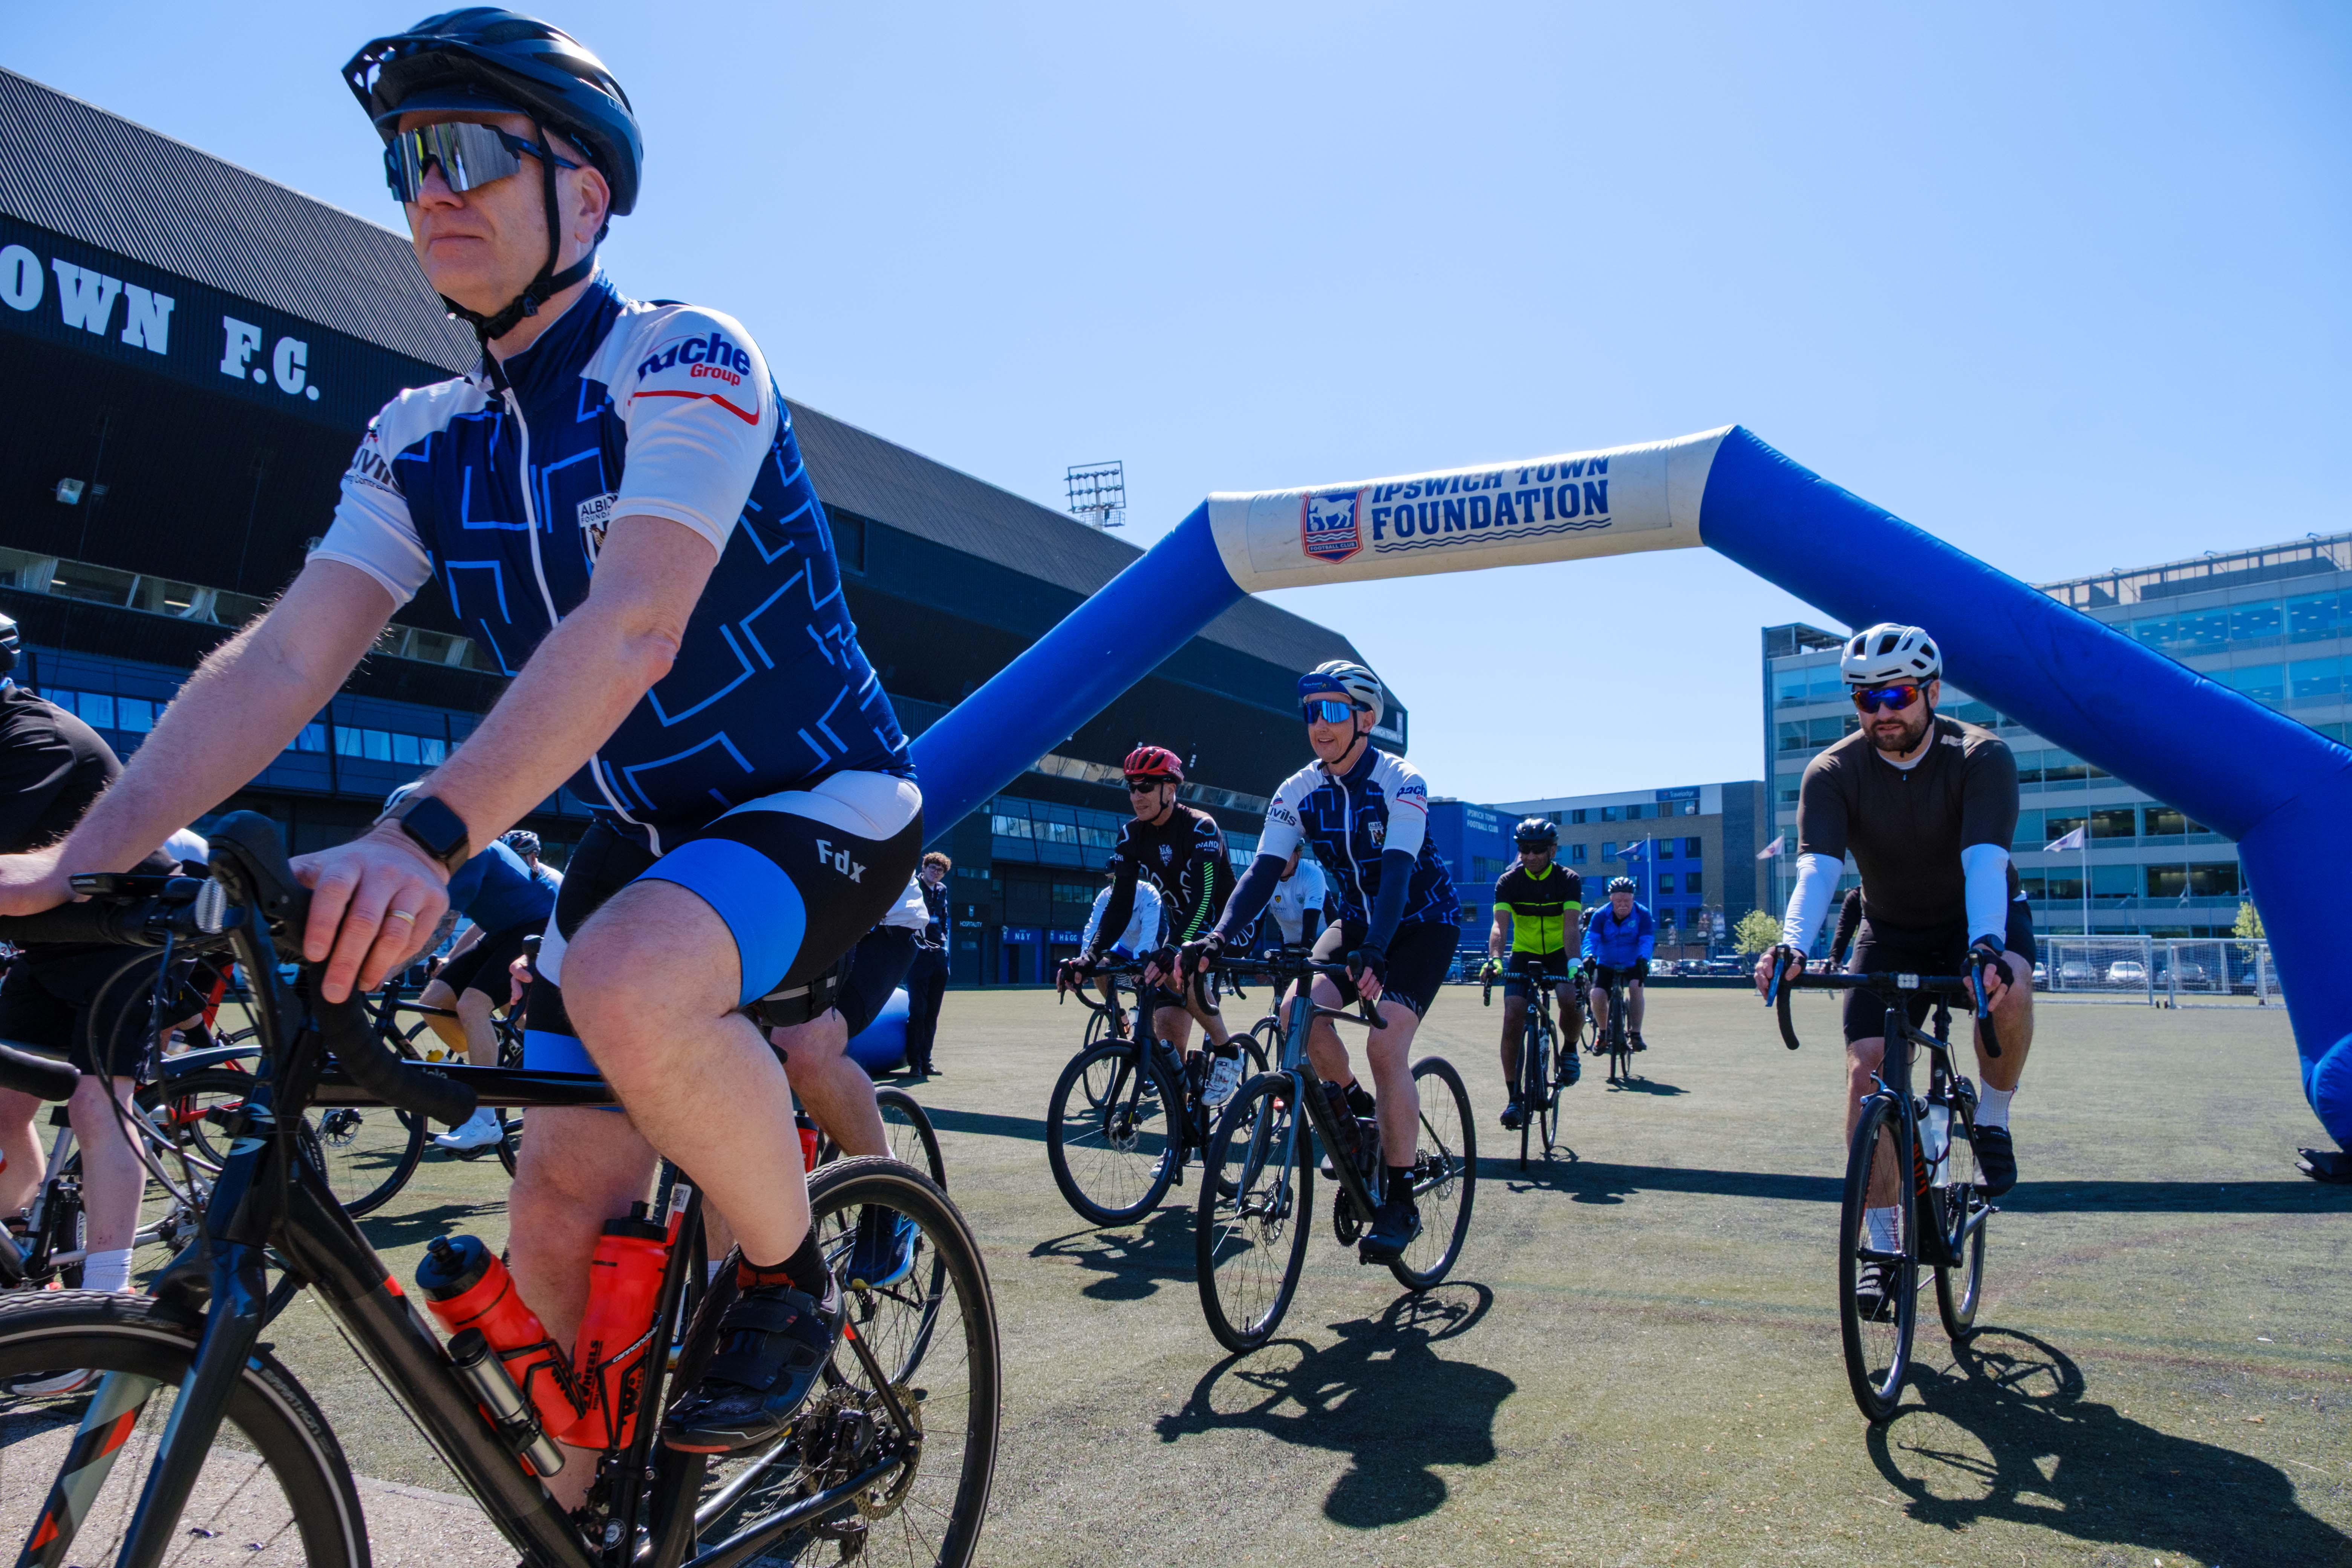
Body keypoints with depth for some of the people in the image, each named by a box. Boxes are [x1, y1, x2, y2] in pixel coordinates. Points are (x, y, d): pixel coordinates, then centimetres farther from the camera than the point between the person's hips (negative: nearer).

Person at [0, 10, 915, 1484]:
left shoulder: (686, 361, -16)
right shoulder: (421, 442, 4)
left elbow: (633, 628, -32)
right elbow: (281, 661, -4)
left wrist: (425, 835, -43)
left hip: (825, 801, -6)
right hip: (650, 824, 7)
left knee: (628, 987, -36)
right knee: (561, 1199, 3)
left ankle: (795, 1284, -8)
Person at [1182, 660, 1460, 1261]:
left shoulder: (1401, 784, -23)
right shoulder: (1299, 792, -10)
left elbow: (1397, 872, -36)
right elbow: (1265, 869, -18)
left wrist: (1373, 952, -51)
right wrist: (1219, 937, -35)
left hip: (1422, 923, -4)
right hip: (1356, 921, 5)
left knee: (1386, 1047, -21)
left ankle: (1400, 1203, -7)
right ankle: (1351, 1102, 7)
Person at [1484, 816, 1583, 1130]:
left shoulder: (1568, 880, -13)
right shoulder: (1509, 881, -12)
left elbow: (1570, 927, -25)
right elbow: (1500, 925, -23)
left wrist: (1573, 963, -42)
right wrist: (1494, 958, -43)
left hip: (1558, 954, -1)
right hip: (1523, 955, 1)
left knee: (1571, 999, -31)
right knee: (1513, 1018, -18)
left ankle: (1570, 1049, 3)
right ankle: (1515, 1097, -8)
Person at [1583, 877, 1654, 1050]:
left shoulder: (1642, 914, -13)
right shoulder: (1601, 915, -12)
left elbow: (1647, 941, -23)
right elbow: (1591, 938, -23)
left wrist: (1643, 959, -44)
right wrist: (1588, 956, -44)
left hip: (1633, 964, -1)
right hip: (1606, 964, 1)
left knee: (1636, 987, -30)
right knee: (1597, 995, -21)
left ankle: (1636, 1034, -16)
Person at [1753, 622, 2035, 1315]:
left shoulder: (1982, 758, -21)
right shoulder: (1833, 773, -17)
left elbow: (1984, 859, -36)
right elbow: (1817, 866, -30)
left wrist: (1987, 946, -54)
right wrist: (1792, 947, -49)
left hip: (1982, 919, -2)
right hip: (1892, 933, 2)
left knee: (2008, 992, -37)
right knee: (1866, 1071, -13)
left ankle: (1993, 1121, -7)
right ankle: (1882, 1246, 0)